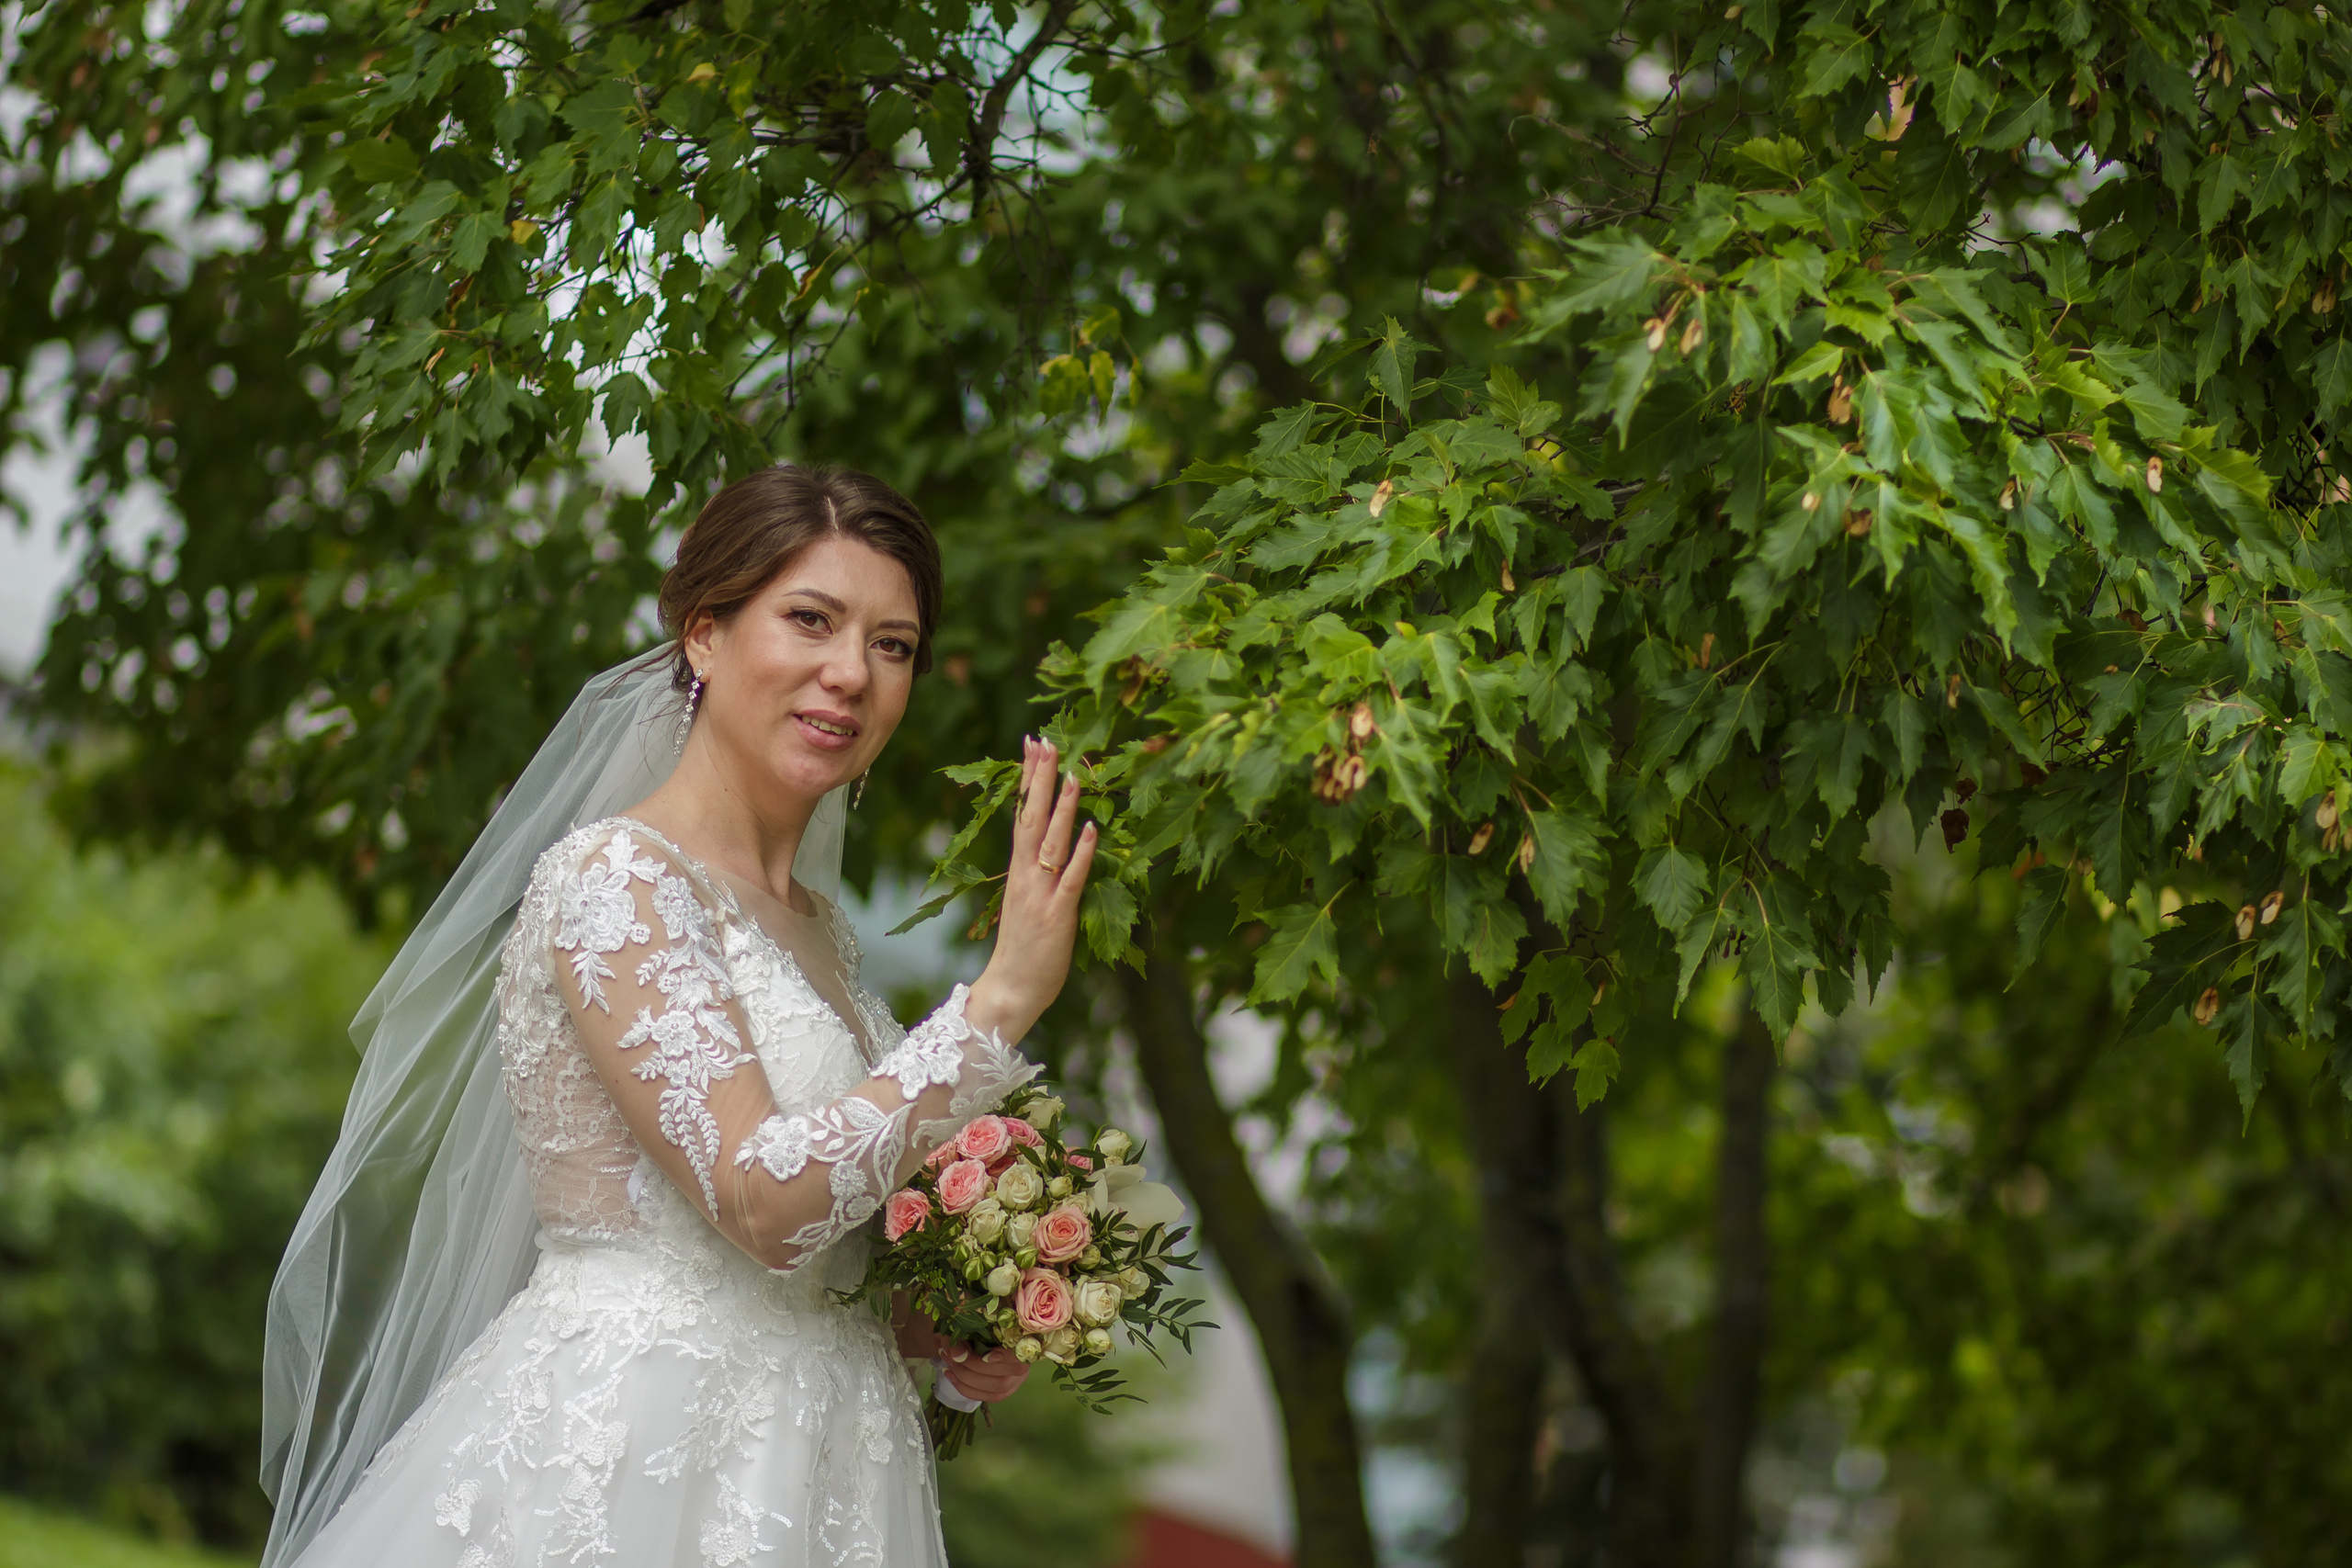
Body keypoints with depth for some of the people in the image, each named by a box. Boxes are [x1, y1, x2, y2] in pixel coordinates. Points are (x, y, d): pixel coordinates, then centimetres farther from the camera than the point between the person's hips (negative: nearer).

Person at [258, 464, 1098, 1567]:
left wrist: (936, 1333, 3)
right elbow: (760, 1195, -22)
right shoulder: (610, 878, -12)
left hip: (805, 1470, 8)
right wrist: (1004, 997, -19)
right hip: (622, 1468, -8)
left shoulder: (815, 925, 12)